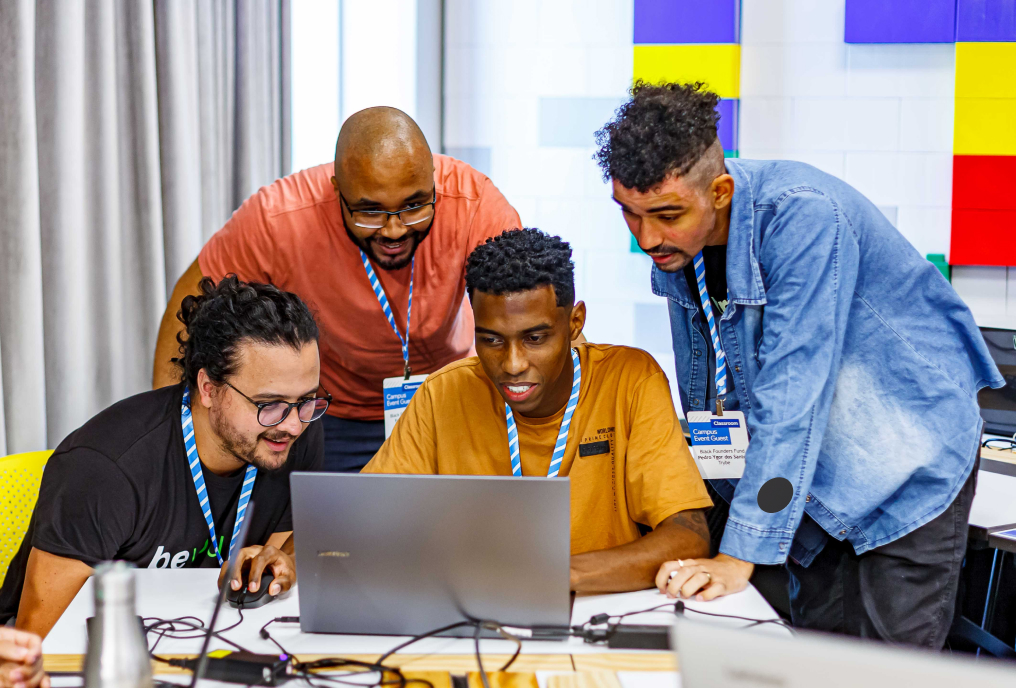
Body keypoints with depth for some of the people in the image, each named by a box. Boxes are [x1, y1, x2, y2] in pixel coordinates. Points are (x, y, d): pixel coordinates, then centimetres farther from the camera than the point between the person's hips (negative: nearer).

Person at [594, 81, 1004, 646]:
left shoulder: (802, 217, -29)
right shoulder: (672, 244, -6)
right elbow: (703, 396, 7)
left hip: (907, 467, -6)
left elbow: (791, 396, -32)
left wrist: (740, 555, -33)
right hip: (810, 473, 6)